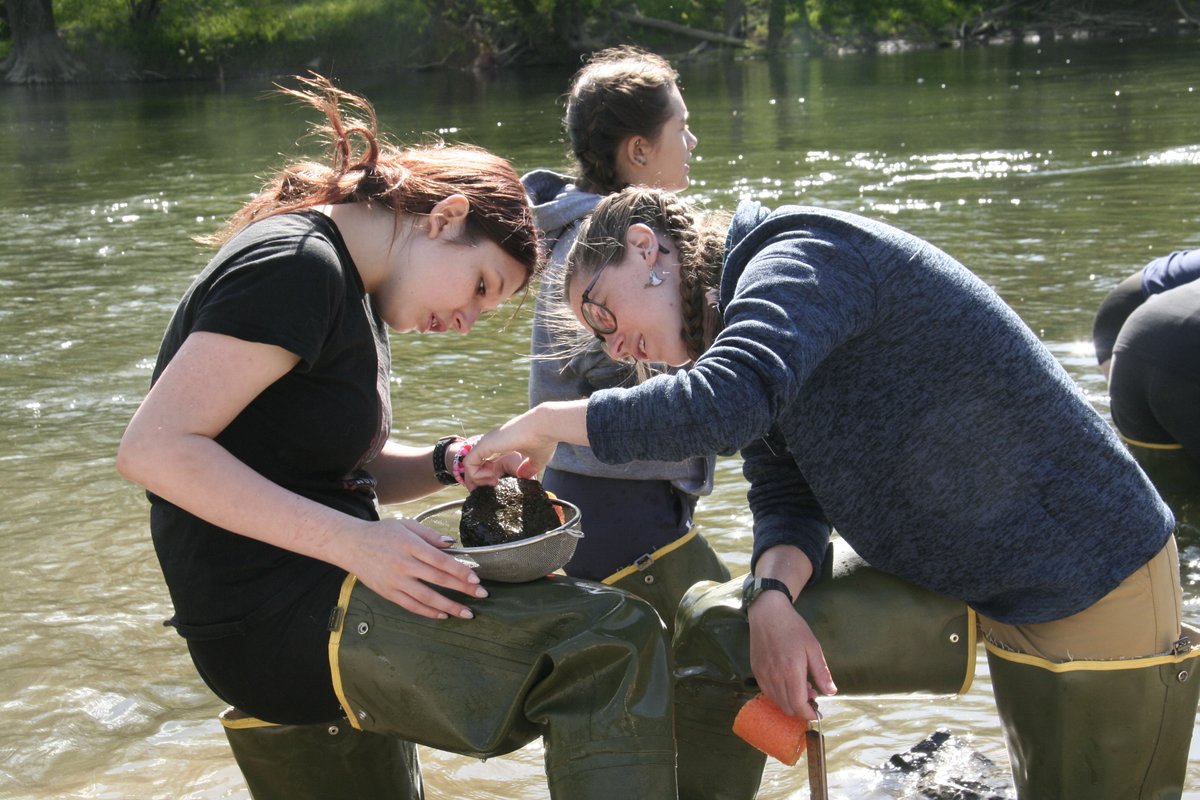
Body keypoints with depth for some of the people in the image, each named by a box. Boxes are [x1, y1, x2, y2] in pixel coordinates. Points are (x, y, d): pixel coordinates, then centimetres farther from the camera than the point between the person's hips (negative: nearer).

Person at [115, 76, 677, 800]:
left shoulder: (354, 291, 16)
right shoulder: (296, 264, -15)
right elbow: (155, 448, -23)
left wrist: (455, 463, 1)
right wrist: (353, 541, -27)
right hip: (277, 619, -11)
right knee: (612, 644, -20)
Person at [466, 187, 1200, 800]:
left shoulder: (797, 258, -17)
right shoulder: (754, 303, 11)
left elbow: (727, 403, -36)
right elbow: (787, 497, 6)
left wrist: (545, 423, -24)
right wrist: (773, 593, -15)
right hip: (995, 593, 9)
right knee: (710, 643, 7)